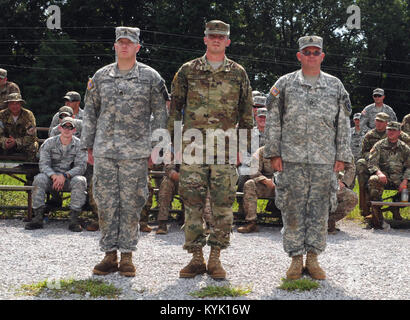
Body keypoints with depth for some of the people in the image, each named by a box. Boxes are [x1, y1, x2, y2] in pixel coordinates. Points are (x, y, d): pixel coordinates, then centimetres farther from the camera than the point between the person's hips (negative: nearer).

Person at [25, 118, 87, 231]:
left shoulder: (79, 145, -2)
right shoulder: (49, 143, 0)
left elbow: (81, 166, -11)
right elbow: (43, 164, -9)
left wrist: (64, 176, -28)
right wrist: (54, 176, -31)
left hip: (69, 179, -1)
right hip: (52, 177, 1)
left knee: (79, 181, -33)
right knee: (39, 179, -30)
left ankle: (74, 219, -30)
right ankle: (38, 217, -27)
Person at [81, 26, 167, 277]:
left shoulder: (150, 77, 3)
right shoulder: (101, 76, 10)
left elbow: (161, 114, 5)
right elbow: (90, 113, 14)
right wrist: (89, 146, 10)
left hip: (136, 151, -2)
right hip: (104, 150, 2)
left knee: (131, 204, 1)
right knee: (106, 203, 3)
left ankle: (127, 255, 11)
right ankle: (110, 254, 13)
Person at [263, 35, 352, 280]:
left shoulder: (335, 86, 10)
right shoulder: (285, 84, 7)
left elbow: (343, 124, 10)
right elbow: (273, 121, 5)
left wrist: (341, 157, 4)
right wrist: (274, 153, -2)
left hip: (324, 160, 1)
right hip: (292, 158, -1)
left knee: (320, 209, 4)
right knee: (293, 209, 0)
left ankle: (313, 258, 14)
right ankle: (296, 259, 10)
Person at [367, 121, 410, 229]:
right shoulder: (379, 146, 10)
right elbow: (371, 163, 0)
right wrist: (379, 172, -21)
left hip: (398, 178, 2)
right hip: (383, 177, -2)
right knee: (373, 180, -35)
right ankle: (377, 215, -32)